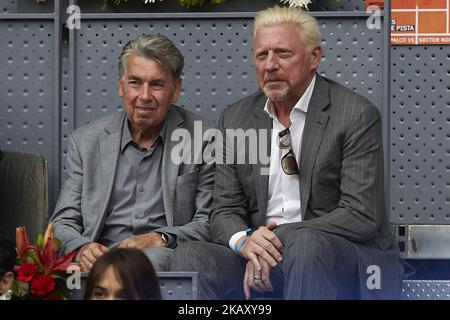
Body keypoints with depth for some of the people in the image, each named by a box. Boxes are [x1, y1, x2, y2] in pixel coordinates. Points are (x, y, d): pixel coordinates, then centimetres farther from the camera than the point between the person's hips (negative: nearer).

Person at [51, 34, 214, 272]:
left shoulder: (203, 140, 7)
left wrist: (160, 239, -15)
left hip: (165, 255, -1)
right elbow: (64, 224, 11)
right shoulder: (85, 142, 14)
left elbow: (209, 224, 4)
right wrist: (81, 248, -13)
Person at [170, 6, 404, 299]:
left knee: (306, 242, -37)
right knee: (189, 257, -23)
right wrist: (244, 240, -15)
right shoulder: (235, 119, 10)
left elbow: (362, 215, -12)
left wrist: (280, 238, -19)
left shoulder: (357, 114, -6)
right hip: (261, 254, 4)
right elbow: (226, 210, 10)